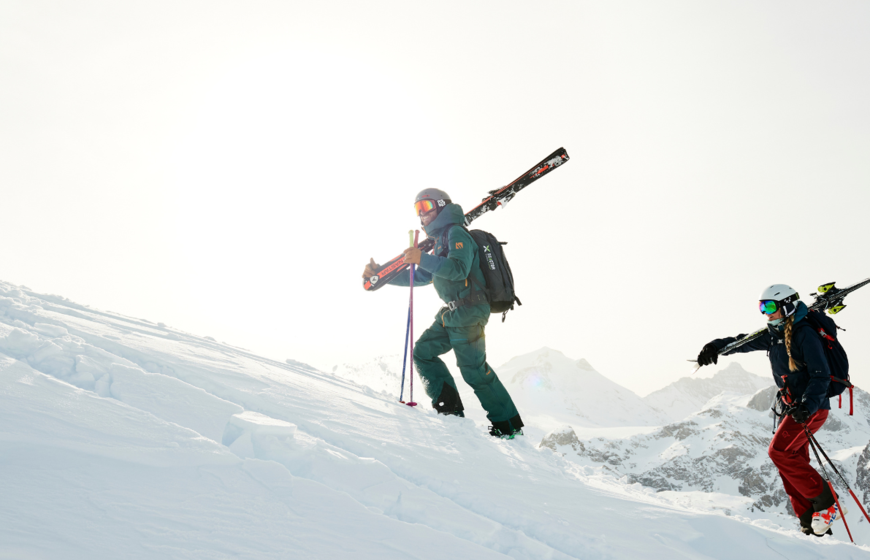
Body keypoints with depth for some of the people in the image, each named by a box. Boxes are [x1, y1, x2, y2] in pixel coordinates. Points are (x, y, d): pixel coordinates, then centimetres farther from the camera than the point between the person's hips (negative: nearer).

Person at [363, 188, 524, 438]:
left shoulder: (456, 233, -8)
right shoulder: (440, 241, 22)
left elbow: (458, 269, -25)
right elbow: (419, 277, 26)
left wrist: (423, 259, -34)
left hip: (468, 312, -10)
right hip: (452, 314, 10)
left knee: (474, 369, -8)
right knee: (423, 352, 6)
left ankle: (509, 425, 2)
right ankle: (450, 408, 6)